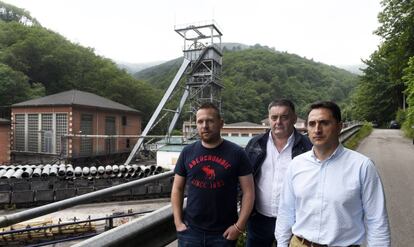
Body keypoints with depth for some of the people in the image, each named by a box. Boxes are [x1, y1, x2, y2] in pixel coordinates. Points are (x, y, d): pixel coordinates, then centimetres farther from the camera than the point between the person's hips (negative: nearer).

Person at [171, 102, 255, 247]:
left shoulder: (236, 153, -7)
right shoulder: (187, 152, -1)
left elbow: (248, 192, -5)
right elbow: (177, 189, 6)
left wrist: (239, 226, -10)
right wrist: (178, 222, 0)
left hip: (224, 232, -1)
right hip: (190, 230, 2)